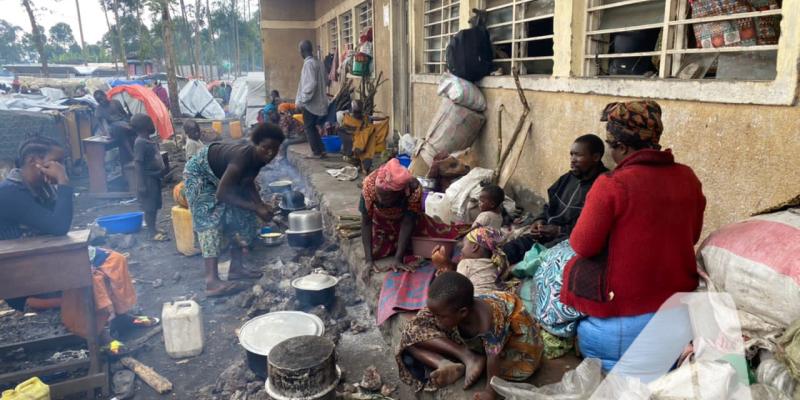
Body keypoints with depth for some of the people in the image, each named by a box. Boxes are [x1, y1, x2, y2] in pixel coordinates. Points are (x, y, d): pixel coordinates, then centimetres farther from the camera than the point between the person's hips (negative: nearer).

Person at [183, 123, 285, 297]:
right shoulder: (242, 157, -39)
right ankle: (212, 281, -28)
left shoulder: (258, 157, -16)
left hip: (220, 175, 9)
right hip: (200, 174, -9)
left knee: (243, 215, 5)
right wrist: (256, 208, -35)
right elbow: (221, 194, -36)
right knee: (212, 218, -20)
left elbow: (248, 184, -1)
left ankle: (236, 267, 12)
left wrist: (261, 205, -17)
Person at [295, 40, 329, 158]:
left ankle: (317, 152, 4)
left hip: (310, 102, -9)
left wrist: (302, 101, -17)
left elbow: (310, 84, -23)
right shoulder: (318, 62, 11)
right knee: (312, 127, 17)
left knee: (309, 128, 2)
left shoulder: (309, 63, -15)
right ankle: (321, 150, 17)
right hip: (318, 101, 9)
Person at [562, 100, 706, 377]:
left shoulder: (611, 184, -20)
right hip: (680, 300, 7)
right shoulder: (688, 178, -1)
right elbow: (692, 236, 13)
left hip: (627, 308, -7)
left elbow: (583, 246, -12)